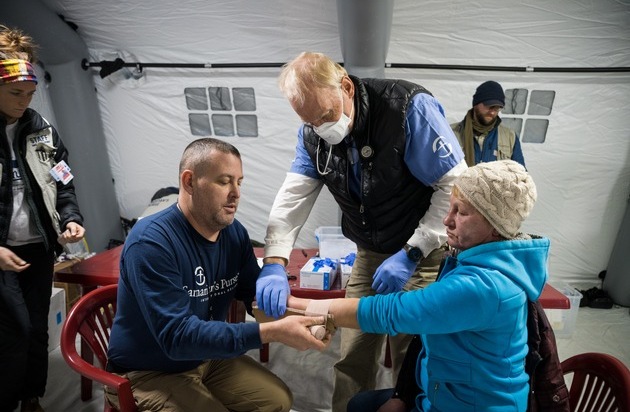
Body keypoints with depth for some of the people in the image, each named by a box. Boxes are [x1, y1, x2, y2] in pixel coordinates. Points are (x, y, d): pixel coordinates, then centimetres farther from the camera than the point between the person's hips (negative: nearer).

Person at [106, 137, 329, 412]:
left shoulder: (234, 232, -6)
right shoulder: (151, 242, -28)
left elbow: (257, 296, 0)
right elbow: (177, 336, -34)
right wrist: (272, 332, -39)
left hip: (208, 358, 6)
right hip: (148, 374, -6)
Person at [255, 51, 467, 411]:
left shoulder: (410, 108, -21)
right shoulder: (313, 133, -4)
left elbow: (456, 185, -20)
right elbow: (293, 196, -8)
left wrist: (410, 254, -22)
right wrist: (275, 263, -23)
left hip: (424, 253, -4)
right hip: (370, 255, 5)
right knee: (353, 358, 9)